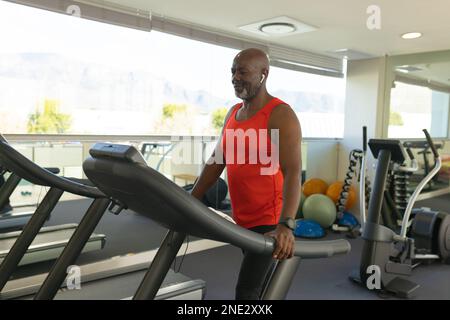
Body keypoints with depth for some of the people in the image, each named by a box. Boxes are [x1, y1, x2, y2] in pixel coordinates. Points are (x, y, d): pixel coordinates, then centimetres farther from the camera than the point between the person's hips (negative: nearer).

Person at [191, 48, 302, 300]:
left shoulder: (281, 116, -16)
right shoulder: (233, 113, 9)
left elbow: (293, 173, -26)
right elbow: (216, 162, 12)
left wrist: (286, 225, -38)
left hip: (270, 221, -8)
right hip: (243, 219, 8)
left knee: (247, 292, -8)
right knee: (261, 287, 21)